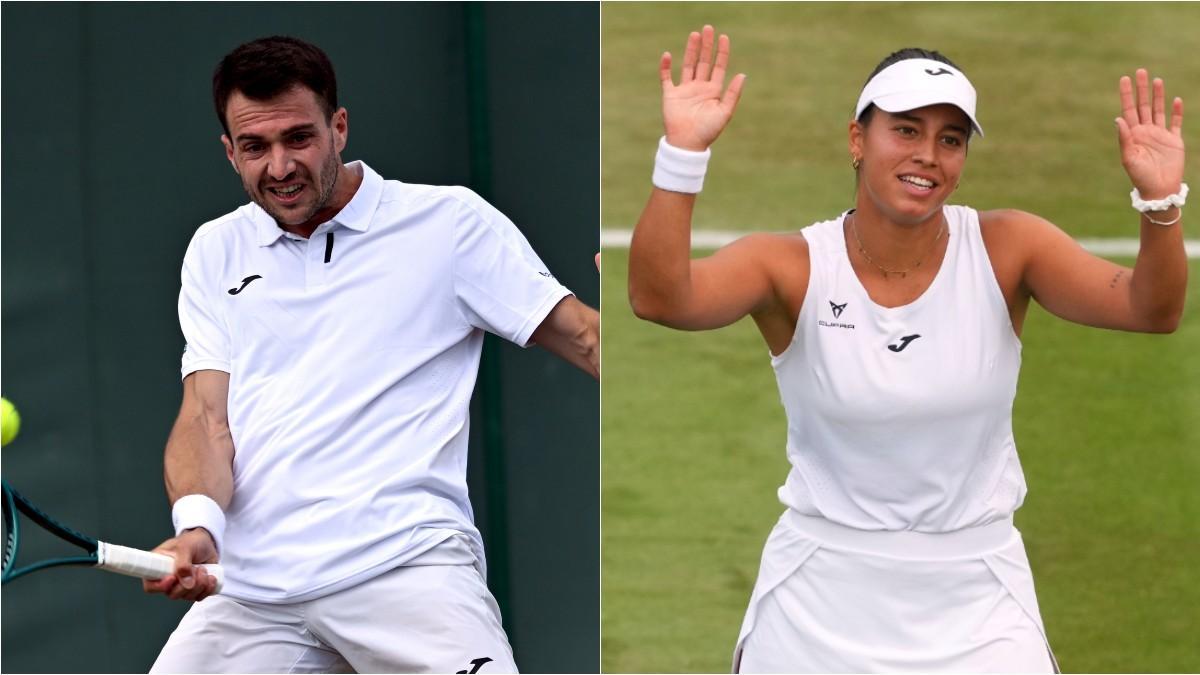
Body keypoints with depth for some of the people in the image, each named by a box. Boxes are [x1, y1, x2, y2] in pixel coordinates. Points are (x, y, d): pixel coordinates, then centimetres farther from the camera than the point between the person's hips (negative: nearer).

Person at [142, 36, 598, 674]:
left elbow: (582, 336, 6)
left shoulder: (451, 222, 8)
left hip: (407, 564, -4)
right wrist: (197, 526, -11)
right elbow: (205, 414, 10)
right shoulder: (216, 250, 19)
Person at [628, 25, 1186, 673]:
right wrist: (683, 153, -41)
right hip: (817, 605, -1)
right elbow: (659, 296, -28)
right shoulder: (793, 266, -11)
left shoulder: (1006, 249, -8)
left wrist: (1160, 203, -38)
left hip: (977, 605, 1)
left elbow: (1149, 308, -19)